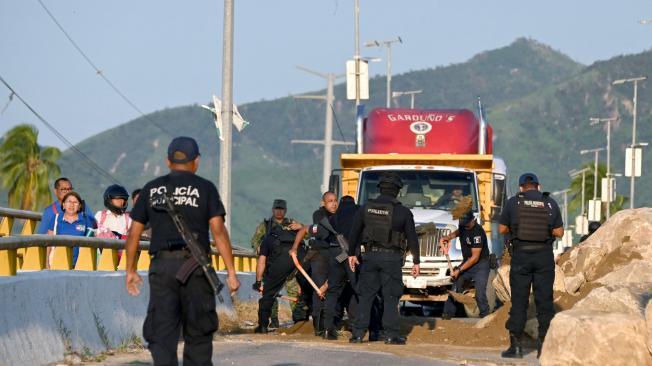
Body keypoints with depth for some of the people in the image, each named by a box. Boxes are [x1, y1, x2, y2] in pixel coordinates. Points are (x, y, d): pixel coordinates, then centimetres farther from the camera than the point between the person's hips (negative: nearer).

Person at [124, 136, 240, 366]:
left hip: (161, 265, 2)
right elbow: (218, 231, -5)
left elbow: (134, 232, 10)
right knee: (198, 335, 8)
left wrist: (130, 270, 19)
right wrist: (231, 272, -5)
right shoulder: (205, 188, 3)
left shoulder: (151, 189, 11)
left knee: (161, 333, 0)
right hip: (195, 266, -2)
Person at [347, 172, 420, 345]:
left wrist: (351, 254, 19)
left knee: (365, 295, 8)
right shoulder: (403, 212, -4)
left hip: (370, 255, 3)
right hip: (391, 257, -2)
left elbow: (354, 232, 8)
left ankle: (358, 333, 5)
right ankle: (391, 335, -1)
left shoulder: (366, 208, 3)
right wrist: (416, 262, 6)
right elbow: (412, 238, -1)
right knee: (391, 297, 2)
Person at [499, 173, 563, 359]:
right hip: (544, 255, 1)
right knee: (544, 301, 5)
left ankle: (516, 345, 4)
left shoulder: (513, 202, 0)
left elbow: (502, 229, 5)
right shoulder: (550, 204, 3)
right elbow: (559, 232, 5)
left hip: (521, 255, -1)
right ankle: (544, 345, 3)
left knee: (518, 301, 5)